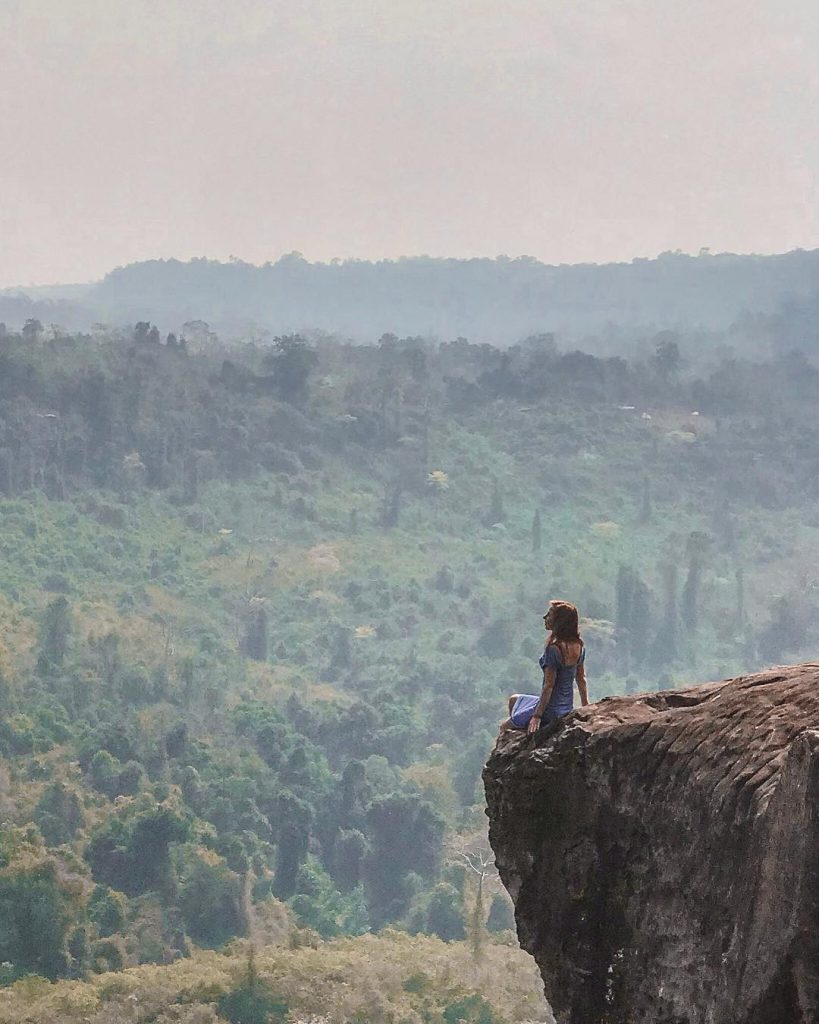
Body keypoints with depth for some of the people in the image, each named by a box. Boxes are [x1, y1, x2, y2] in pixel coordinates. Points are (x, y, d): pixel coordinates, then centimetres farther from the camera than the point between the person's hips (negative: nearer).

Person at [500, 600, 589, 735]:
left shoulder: (553, 649, -26)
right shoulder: (578, 646, -1)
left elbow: (549, 686, -24)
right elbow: (581, 679, 9)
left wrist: (537, 716, -18)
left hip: (550, 711, -9)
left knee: (505, 728, 9)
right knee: (514, 699, 30)